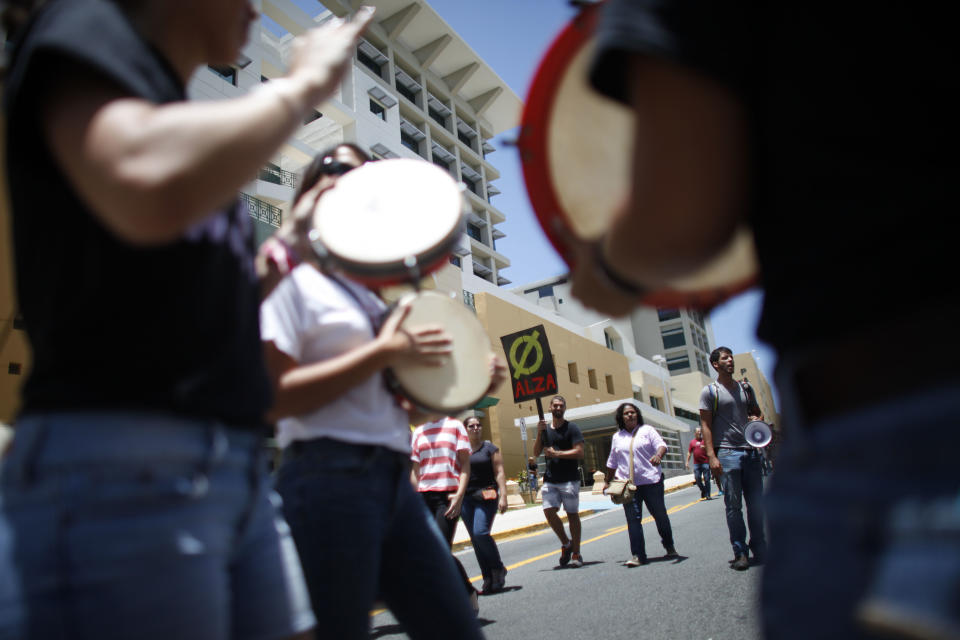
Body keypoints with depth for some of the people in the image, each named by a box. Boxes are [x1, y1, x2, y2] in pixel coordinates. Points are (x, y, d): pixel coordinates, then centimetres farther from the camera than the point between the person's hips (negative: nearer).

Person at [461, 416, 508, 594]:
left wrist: (503, 496, -10)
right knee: (475, 539, 3)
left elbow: (499, 472, 0)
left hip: (486, 495, -4)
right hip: (466, 498, 4)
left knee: (480, 532, -20)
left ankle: (498, 569, 2)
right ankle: (489, 579, 11)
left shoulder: (490, 448, 4)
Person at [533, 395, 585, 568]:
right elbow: (536, 453, 6)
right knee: (549, 511, -8)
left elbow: (579, 452, -11)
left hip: (569, 479, -4)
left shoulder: (571, 428, -1)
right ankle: (566, 544, 13)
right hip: (550, 480, 4)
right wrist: (539, 433, -7)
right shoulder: (545, 429, 13)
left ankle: (576, 553, 11)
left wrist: (556, 453, -15)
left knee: (572, 514, 2)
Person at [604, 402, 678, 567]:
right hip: (628, 484, 2)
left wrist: (658, 455, -27)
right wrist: (607, 481, 23)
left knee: (660, 515, 6)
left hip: (651, 480, -2)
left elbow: (661, 445, -5)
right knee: (633, 519, -5)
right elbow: (612, 462, 23)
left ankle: (669, 547, 27)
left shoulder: (647, 430, 8)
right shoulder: (617, 437, 15)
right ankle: (638, 555, -5)